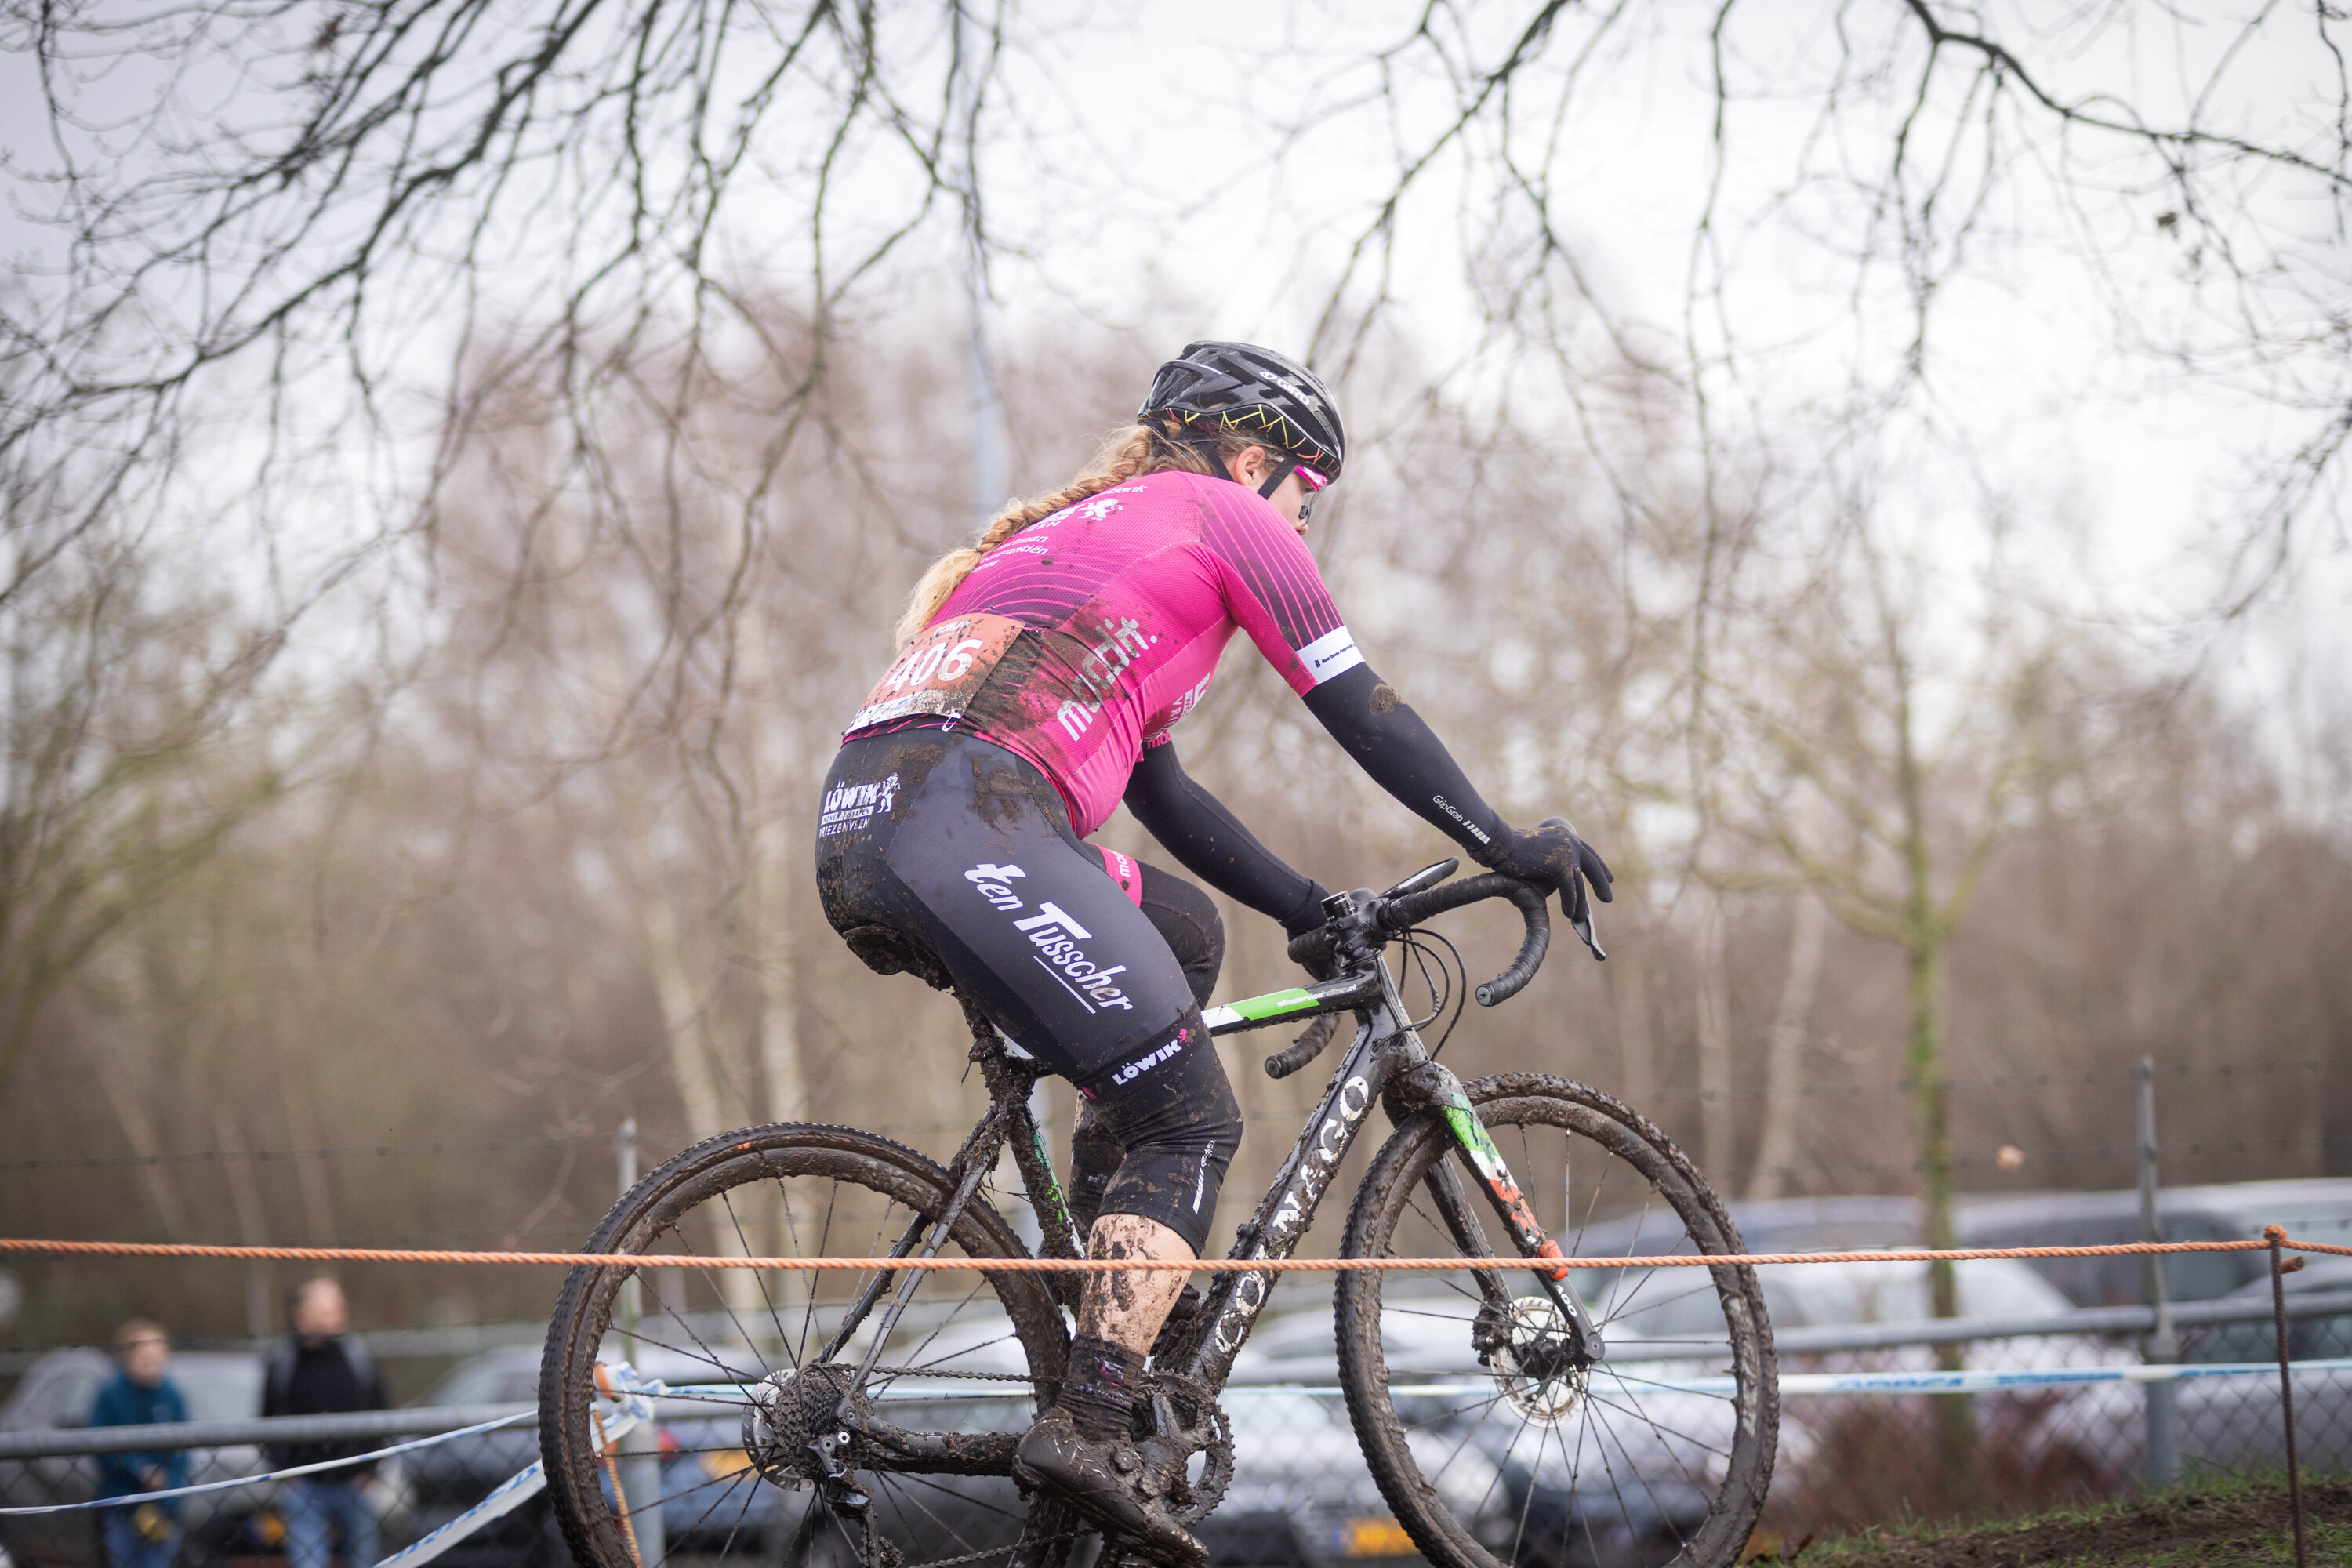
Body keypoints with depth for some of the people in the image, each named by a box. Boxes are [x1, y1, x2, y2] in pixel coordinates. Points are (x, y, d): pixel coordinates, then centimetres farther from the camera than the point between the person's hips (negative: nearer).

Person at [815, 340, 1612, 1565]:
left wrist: (1314, 913, 40)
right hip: (967, 828, -9)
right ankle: (1089, 1425, -15)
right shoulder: (1217, 515, 13)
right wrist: (1508, 848, 23)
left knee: (1182, 933, 28)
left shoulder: (1073, 534, 37)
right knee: (1191, 1123, -1)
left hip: (855, 840, 9)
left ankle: (1121, 1297, 22)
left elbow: (1159, 792, 39)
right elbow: (1362, 712, 14)